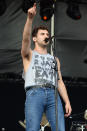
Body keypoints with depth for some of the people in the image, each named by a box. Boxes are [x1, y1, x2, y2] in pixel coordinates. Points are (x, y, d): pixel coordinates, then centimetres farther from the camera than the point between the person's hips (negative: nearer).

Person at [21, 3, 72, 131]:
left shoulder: (54, 59, 30)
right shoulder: (29, 55, 19)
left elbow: (60, 82, 22)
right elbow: (26, 39, -2)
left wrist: (67, 102, 8)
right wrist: (30, 18, -18)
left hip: (52, 94, 3)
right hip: (34, 93, -3)